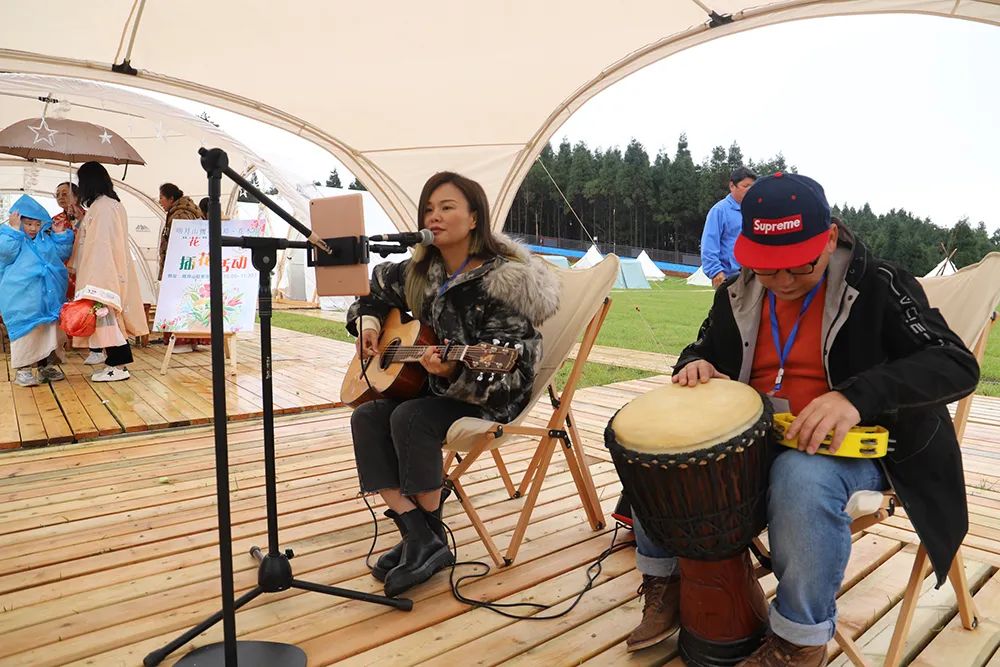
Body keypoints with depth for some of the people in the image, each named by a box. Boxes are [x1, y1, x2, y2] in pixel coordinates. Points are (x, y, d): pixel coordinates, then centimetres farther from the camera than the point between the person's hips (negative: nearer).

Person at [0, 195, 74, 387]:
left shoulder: (47, 240, 17)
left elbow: (63, 253, 11)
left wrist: (61, 232, 7)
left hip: (47, 296, 5)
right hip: (22, 297, -5)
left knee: (49, 329, 6)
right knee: (26, 330, -9)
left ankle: (45, 366, 16)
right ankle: (22, 369, -3)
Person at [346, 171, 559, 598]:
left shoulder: (501, 281, -18)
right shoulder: (421, 271, 4)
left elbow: (511, 372, -21)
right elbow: (377, 286, 25)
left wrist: (454, 372, -37)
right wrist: (368, 321, 6)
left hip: (491, 395, -7)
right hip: (436, 385, 8)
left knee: (409, 417, -30)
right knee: (366, 417, -17)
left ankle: (431, 536, -9)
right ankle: (419, 538, -18)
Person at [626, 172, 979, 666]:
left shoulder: (877, 284, -11)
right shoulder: (738, 293, 4)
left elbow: (957, 365, -19)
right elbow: (703, 348, 17)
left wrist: (856, 394, -37)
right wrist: (696, 365, -10)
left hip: (852, 441, -5)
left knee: (801, 475, -39)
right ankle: (664, 583, 5)